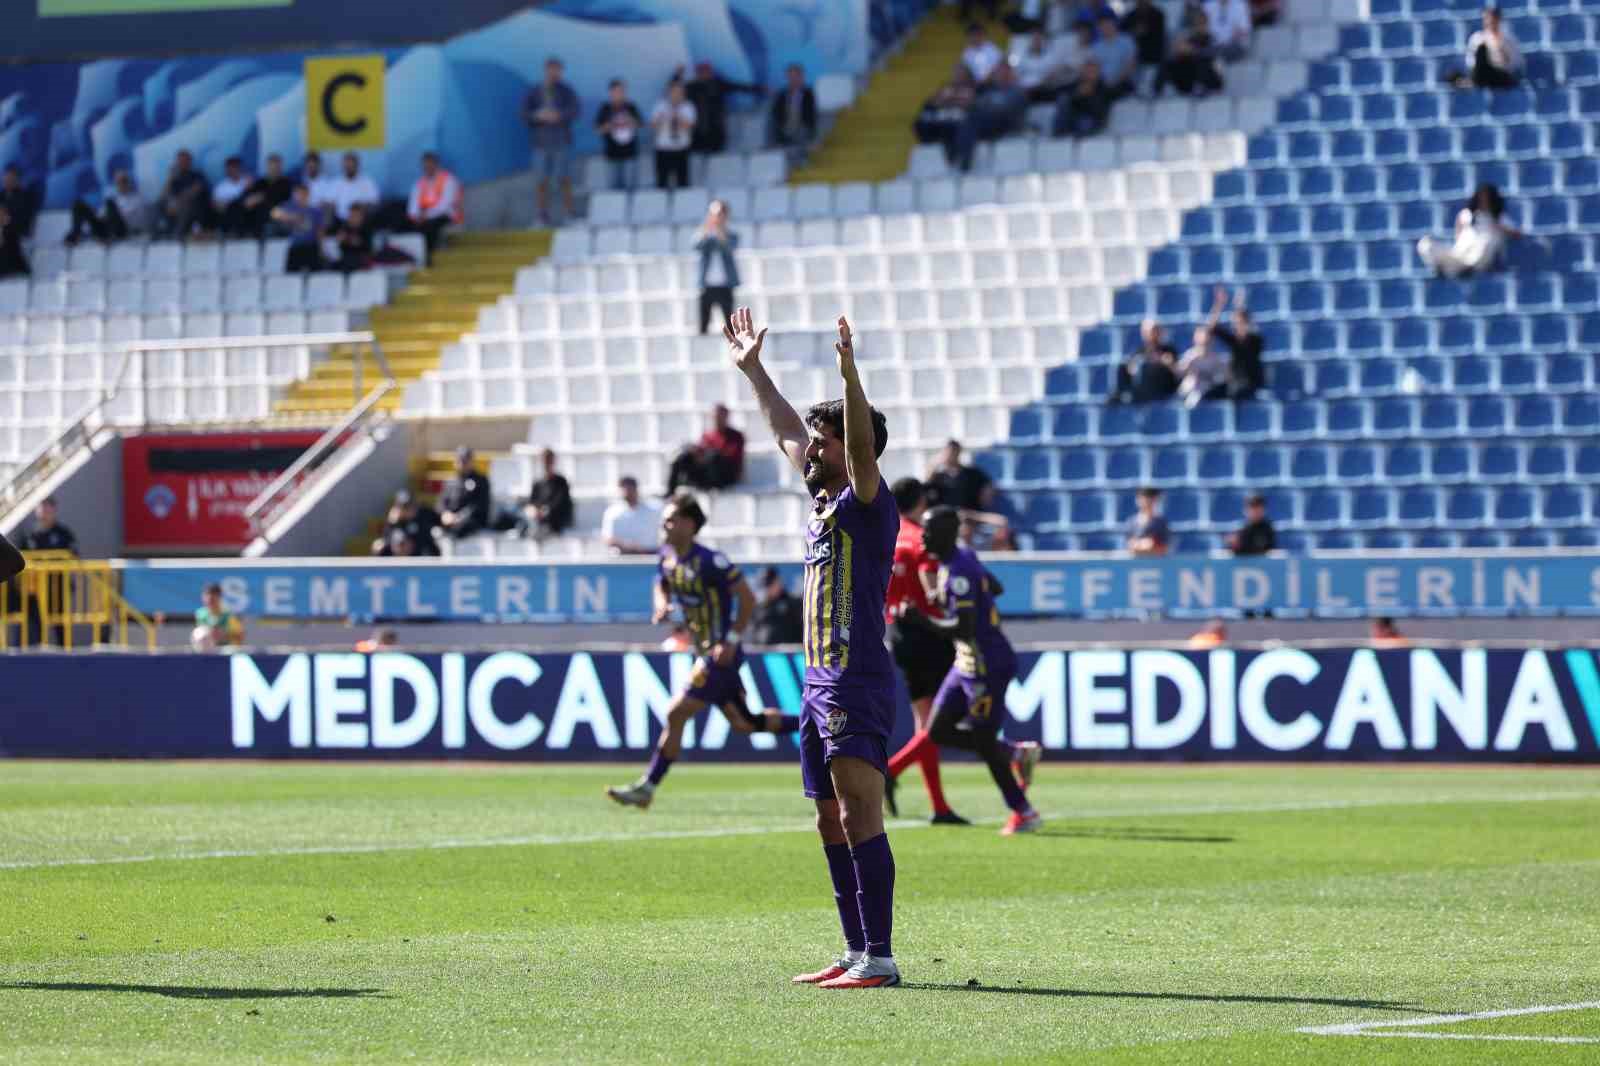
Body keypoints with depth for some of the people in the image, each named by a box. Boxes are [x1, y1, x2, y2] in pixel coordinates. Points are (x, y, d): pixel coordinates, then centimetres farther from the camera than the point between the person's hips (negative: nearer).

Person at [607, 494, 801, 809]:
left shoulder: (710, 561, -20)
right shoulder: (667, 558, 5)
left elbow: (747, 599, -16)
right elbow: (661, 586, 24)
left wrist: (732, 641, -20)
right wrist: (662, 606, 0)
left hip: (722, 654, -9)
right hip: (706, 652, 9)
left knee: (676, 715, -11)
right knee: (744, 723, 17)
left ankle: (647, 788, -5)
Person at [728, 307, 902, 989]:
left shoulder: (868, 504, -6)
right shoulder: (823, 503, 16)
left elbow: (863, 446, -25)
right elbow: (786, 429, 28)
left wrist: (850, 375, -36)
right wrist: (751, 369, 34)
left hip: (857, 686, -10)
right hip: (819, 682, 10)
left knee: (860, 816, -15)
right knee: (833, 824, 10)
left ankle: (880, 958, -18)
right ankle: (857, 952, 14)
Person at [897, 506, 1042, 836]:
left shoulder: (958, 574, -22)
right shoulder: (964, 558, 8)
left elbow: (964, 628, -28)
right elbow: (996, 588, 24)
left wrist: (921, 621, -23)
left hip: (987, 666, -10)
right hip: (966, 665, 10)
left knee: (984, 741, -2)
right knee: (939, 732, 10)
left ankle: (1024, 814, 11)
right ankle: (1017, 753, 17)